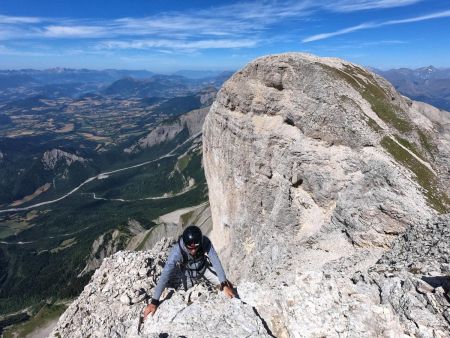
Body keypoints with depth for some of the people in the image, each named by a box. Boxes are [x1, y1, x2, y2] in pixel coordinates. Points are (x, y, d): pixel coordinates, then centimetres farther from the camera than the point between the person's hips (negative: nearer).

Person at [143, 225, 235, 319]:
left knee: (227, 285, -8)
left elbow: (216, 262, -33)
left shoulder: (205, 242, -34)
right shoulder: (177, 251, -38)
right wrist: (154, 302, -39)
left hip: (204, 269, 1)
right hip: (188, 275, -1)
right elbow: (165, 275, -38)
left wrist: (225, 285, -40)